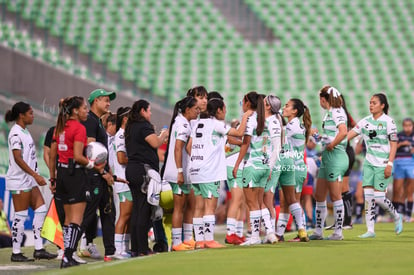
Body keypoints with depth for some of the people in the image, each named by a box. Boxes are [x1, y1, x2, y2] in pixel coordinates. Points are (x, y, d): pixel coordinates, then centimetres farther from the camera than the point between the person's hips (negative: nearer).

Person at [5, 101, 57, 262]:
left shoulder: (25, 132, 15)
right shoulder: (16, 133, -14)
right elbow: (18, 158, -20)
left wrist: (35, 176, 18)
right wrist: (36, 175, -23)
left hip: (29, 181, 10)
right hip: (19, 181, -10)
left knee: (41, 210, 6)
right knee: (20, 216, -5)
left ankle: (38, 249, 8)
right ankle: (16, 253, 0)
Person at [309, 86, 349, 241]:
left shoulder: (337, 112, -12)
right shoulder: (329, 113, 16)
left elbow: (343, 132, -26)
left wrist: (331, 145, -18)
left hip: (335, 156, -10)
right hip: (327, 158, 10)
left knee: (335, 196, -4)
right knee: (319, 196, 12)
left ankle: (338, 232, 2)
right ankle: (318, 232, 18)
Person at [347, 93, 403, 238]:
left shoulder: (388, 121, -7)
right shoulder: (365, 121, 7)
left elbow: (394, 144, -8)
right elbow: (350, 134, 5)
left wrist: (389, 164, -14)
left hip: (383, 164, -5)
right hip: (369, 163, 5)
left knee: (379, 197, -7)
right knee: (368, 196, -1)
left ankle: (397, 216, 19)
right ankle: (370, 230, 4)